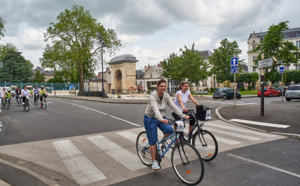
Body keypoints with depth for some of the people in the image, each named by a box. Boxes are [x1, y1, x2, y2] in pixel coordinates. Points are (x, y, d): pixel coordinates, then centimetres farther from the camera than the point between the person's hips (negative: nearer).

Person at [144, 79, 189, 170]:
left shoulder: (166, 95, -6)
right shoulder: (152, 95, -23)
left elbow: (173, 106, -11)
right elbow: (155, 109, -38)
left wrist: (183, 116, -21)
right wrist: (161, 119, -54)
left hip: (162, 117, 5)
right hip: (150, 119, -5)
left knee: (169, 130, -24)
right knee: (153, 141, -3)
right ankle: (154, 162, 13)